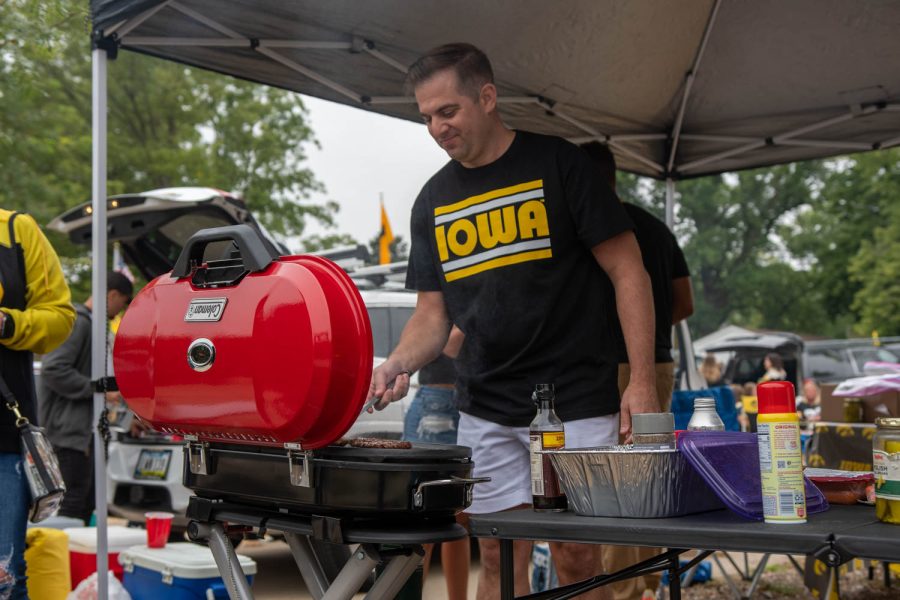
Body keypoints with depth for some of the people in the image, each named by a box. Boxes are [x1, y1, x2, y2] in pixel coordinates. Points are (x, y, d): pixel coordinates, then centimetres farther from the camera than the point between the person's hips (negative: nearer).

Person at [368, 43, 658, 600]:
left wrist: (642, 380, -14)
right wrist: (398, 364, -9)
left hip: (576, 404, -4)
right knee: (499, 555, 9)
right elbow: (432, 312, 12)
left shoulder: (556, 163, -4)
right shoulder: (433, 200, 11)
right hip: (485, 412, 5)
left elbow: (628, 270, -5)